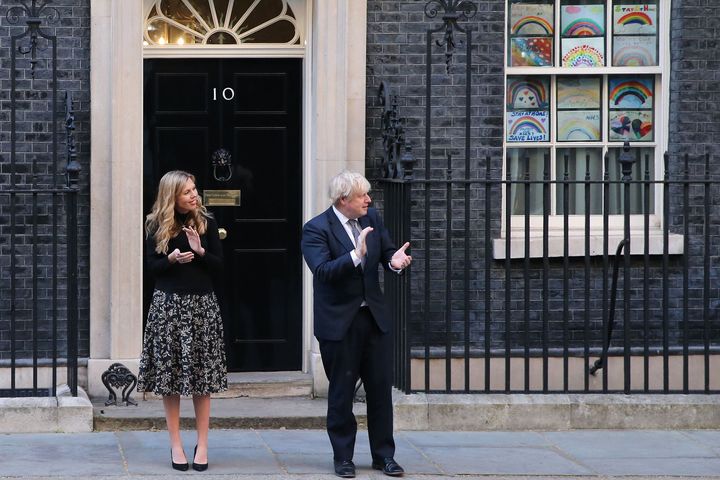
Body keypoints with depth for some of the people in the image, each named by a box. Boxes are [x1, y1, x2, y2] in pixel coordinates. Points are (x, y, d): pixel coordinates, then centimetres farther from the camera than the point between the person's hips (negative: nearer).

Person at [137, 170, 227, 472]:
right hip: (168, 304, 0)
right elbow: (152, 265, 2)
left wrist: (200, 252, -15)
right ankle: (175, 444, 8)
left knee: (202, 375, 0)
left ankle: (202, 444, 5)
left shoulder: (206, 223, 2)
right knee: (170, 373, 1)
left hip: (202, 304, 0)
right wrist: (172, 259, -17)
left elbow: (219, 265, 3)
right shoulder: (156, 226, 0)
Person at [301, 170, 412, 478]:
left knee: (381, 389, 7)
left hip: (374, 317, 5)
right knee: (341, 393, 5)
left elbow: (387, 253, 8)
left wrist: (395, 261, -16)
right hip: (339, 323, -5)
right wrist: (355, 255, -37)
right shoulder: (316, 229, -13)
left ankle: (384, 455, 16)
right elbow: (323, 271, -25)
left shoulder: (372, 219, 5)